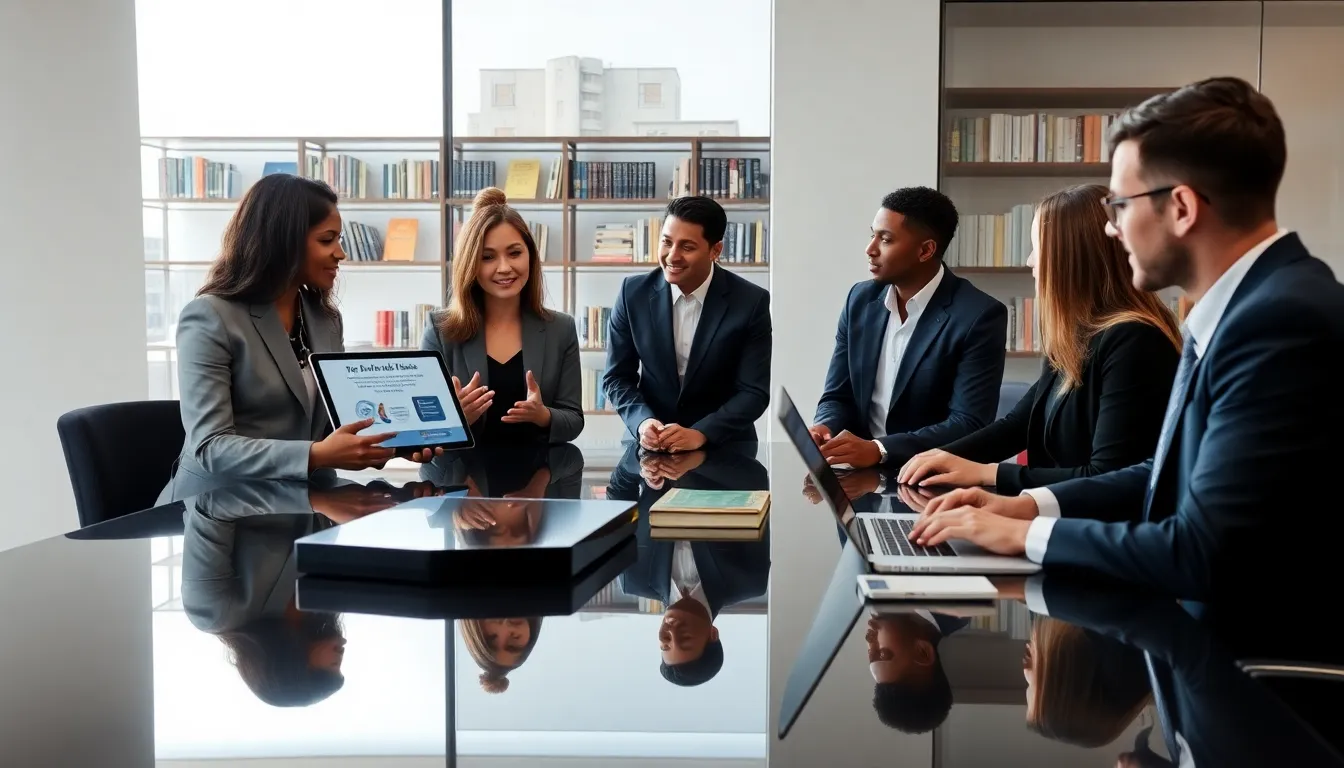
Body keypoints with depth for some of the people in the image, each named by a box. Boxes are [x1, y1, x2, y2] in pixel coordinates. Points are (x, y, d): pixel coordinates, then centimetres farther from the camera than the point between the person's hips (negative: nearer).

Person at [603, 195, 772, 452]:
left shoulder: (751, 302, -9)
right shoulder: (633, 293, -3)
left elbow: (754, 391, -9)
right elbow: (616, 376, 2)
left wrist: (700, 434, -22)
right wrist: (642, 422, -16)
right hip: (650, 446, 2)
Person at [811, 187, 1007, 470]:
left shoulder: (979, 316, -11)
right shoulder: (861, 300, 5)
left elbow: (969, 425, -17)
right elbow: (837, 397, 8)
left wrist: (878, 450, -27)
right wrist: (825, 428, -14)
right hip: (862, 473, 6)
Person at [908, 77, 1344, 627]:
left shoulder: (1284, 319, -24)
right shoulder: (1247, 303, 7)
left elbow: (1204, 555, -27)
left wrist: (1026, 534, -14)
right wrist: (1029, 503, 2)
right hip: (1207, 623, 8)